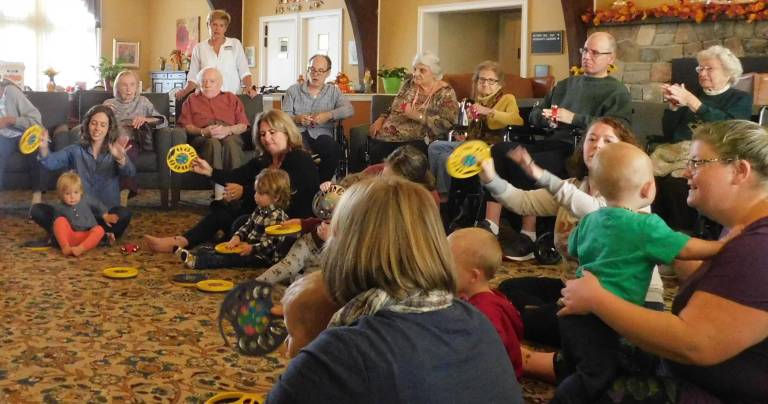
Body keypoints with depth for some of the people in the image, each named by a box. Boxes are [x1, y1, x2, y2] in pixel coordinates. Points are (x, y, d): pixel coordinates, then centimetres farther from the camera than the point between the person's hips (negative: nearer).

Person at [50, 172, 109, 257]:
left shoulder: (86, 200, -1)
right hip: (70, 237, -1)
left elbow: (98, 205, 16)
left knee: (99, 230, -28)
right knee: (59, 221, -22)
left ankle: (81, 248, -46)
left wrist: (106, 216, 15)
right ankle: (65, 247, -34)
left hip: (87, 236, 1)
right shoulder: (59, 208, -4)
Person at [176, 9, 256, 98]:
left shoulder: (235, 44, 10)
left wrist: (249, 88, -11)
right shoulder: (199, 48, 12)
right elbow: (193, 77, 11)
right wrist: (185, 91, -4)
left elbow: (244, 72, 5)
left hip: (232, 96, 0)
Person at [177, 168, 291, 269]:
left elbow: (271, 243, -24)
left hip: (264, 257, -10)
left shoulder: (278, 216, -20)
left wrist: (252, 249, -29)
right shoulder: (260, 210, 11)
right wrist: (237, 237, -2)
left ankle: (197, 262, -30)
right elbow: (247, 226, 16)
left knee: (232, 259, -21)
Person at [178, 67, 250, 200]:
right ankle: (219, 192, -50)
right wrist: (203, 132, -9)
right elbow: (186, 126, 12)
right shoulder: (192, 100, 27)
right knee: (213, 143, -37)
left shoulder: (232, 99, 27)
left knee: (231, 143, -37)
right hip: (202, 138, 0)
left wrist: (228, 130, -9)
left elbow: (243, 125, 13)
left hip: (230, 135, 1)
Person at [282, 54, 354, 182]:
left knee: (334, 150, -34)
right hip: (298, 133, -1)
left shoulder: (333, 91, 20)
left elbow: (349, 110, 2)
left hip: (322, 134, 1)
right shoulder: (293, 90, 19)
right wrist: (297, 119, -15)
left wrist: (328, 115, -15)